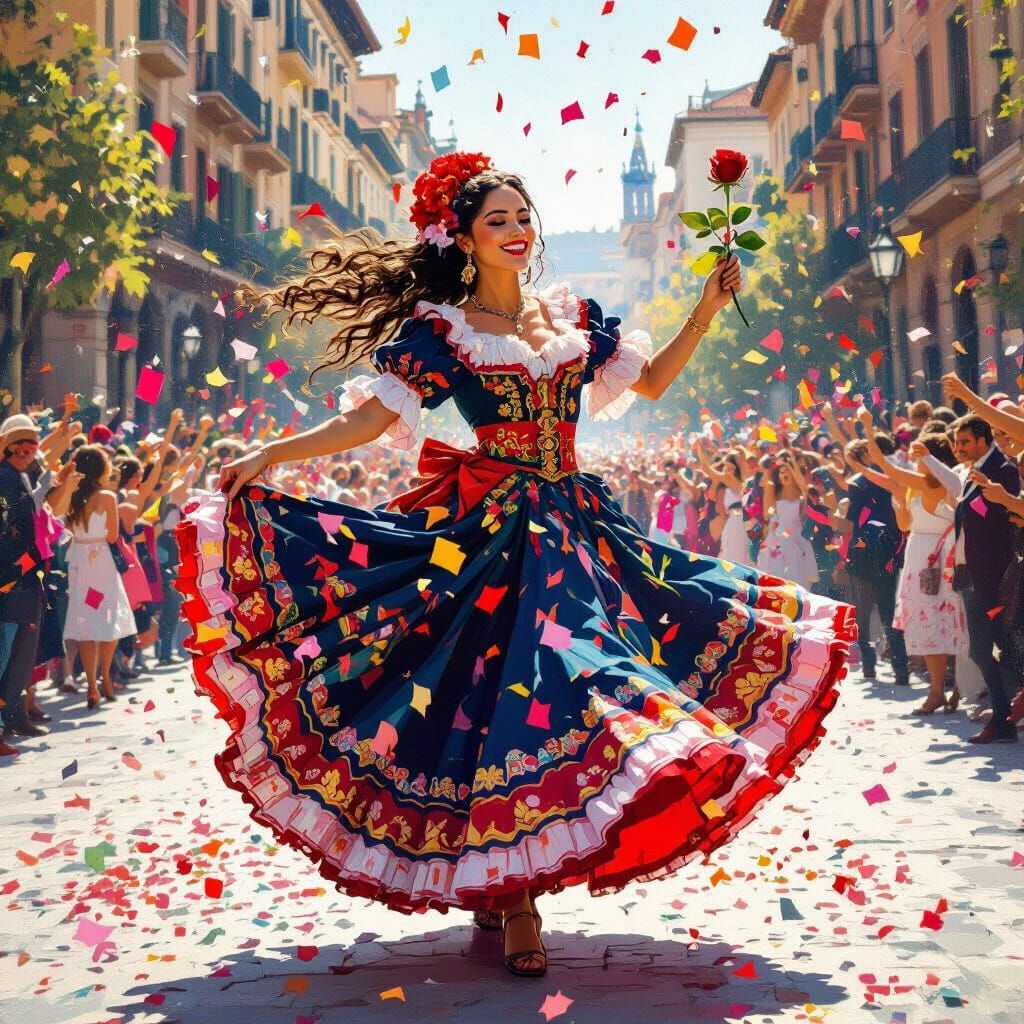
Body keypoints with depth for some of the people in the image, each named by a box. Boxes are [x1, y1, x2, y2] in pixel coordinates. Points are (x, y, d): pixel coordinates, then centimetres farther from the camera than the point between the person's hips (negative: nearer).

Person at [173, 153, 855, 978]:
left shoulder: (573, 314, 11)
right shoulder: (440, 330, -1)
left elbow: (651, 380, 17)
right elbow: (371, 418, -6)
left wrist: (708, 308, 9)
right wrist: (271, 456, -16)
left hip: (576, 528, 5)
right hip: (486, 532, -4)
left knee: (553, 694, -1)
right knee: (503, 700, -9)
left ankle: (508, 883, 14)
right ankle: (513, 899, 4)